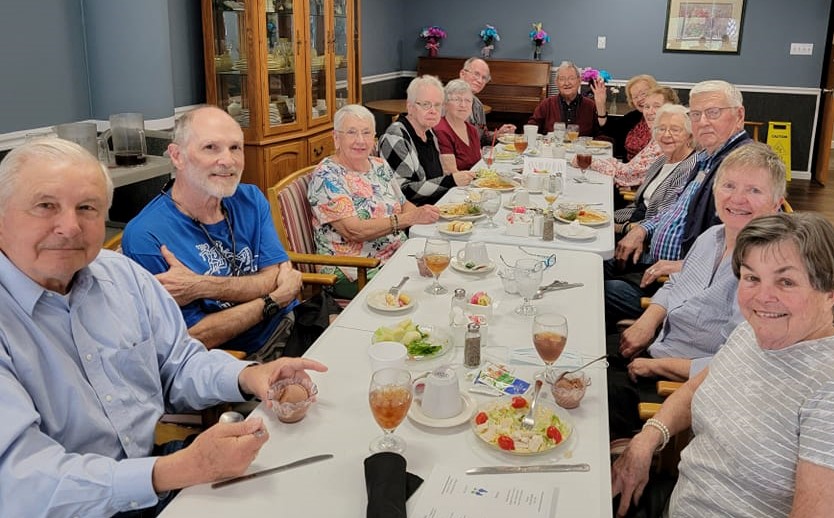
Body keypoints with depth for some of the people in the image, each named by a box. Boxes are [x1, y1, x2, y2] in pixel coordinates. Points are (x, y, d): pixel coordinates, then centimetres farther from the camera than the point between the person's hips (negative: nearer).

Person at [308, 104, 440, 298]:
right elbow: (353, 231, -21)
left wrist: (424, 213, -5)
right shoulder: (326, 176, -11)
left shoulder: (380, 166, 12)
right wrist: (411, 218, -25)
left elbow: (403, 204, 19)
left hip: (399, 258, 8)